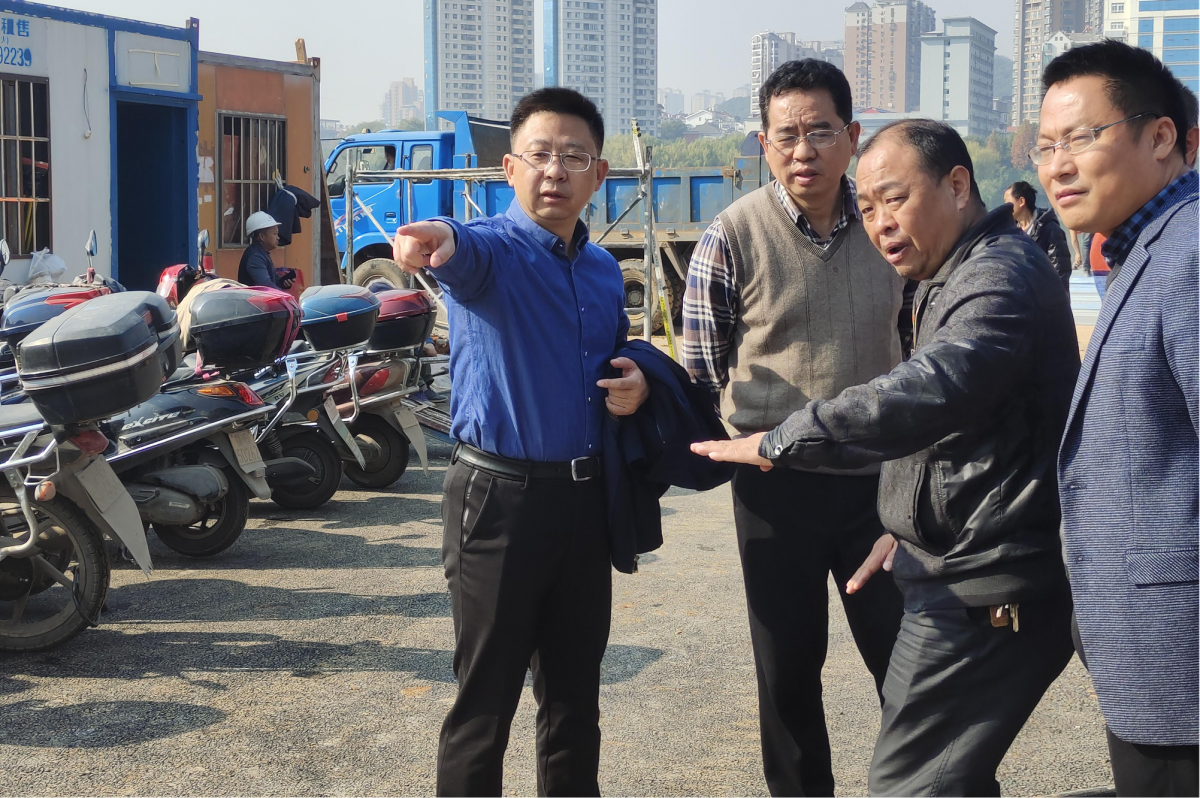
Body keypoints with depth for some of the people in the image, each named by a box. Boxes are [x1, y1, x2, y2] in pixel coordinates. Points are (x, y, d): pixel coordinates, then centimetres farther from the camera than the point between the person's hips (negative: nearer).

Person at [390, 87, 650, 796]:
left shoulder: (605, 271, 11)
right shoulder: (493, 249, -9)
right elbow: (469, 251, -34)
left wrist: (636, 381, 3)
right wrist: (440, 240, -59)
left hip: (586, 494, 6)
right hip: (502, 497, -6)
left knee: (576, 692, 17)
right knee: (487, 697, 0)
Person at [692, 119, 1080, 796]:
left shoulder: (1000, 276, -19)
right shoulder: (956, 276, 17)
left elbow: (929, 391, -36)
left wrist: (781, 443, -30)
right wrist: (911, 530, 21)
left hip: (986, 595, -11)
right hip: (968, 571, 11)